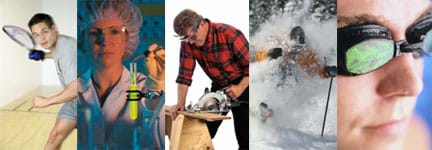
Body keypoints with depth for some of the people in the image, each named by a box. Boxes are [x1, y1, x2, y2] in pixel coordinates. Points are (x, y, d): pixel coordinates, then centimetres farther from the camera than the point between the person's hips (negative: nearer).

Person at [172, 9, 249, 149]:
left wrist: (241, 88, -27)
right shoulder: (187, 42, -11)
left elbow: (250, 64, -19)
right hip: (218, 86, 5)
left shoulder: (230, 34, -24)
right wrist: (180, 103, -18)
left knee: (244, 137, -3)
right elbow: (185, 73, -12)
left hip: (242, 84, -4)